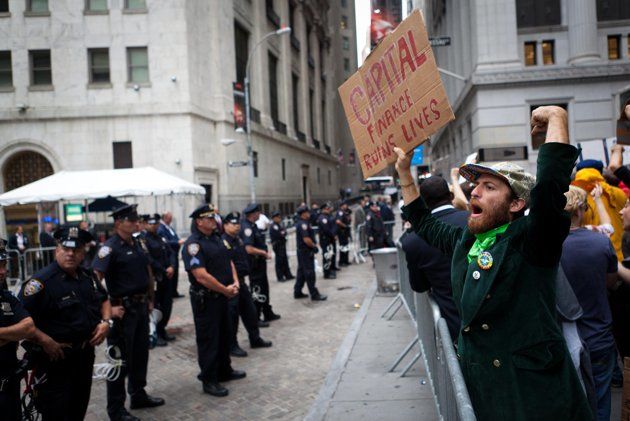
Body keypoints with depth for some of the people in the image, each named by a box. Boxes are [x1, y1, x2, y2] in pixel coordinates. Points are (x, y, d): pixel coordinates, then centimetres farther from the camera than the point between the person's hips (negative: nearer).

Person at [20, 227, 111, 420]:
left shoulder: (88, 277, 5)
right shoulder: (42, 281, -19)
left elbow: (103, 300, 21)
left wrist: (106, 322, 3)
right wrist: (45, 341, -28)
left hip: (85, 355, 7)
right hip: (55, 358, -7)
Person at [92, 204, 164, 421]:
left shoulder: (139, 243, 8)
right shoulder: (110, 248, -16)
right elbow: (94, 279, -24)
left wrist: (151, 299, 16)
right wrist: (108, 307, -22)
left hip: (141, 306, 8)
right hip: (123, 309, -7)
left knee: (140, 353, 19)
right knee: (121, 359, 2)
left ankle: (138, 395, 35)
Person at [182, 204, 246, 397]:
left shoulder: (217, 239, 10)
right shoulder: (193, 244, -19)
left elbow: (228, 262, 16)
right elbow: (201, 276, -26)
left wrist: (235, 282, -3)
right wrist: (226, 290, -17)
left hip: (222, 296, 9)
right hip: (205, 299, -9)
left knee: (224, 335, 20)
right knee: (208, 339, 2)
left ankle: (224, 371, 35)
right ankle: (209, 380, 13)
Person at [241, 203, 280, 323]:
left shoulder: (253, 226, 10)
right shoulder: (247, 227, -21)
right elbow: (249, 249, -29)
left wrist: (264, 253, 7)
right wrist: (264, 253, -17)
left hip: (260, 263, 10)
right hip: (254, 264, -10)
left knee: (264, 289, 19)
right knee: (257, 291, 0)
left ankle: (268, 314, 32)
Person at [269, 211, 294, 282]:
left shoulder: (279, 225, 16)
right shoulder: (273, 226, -15)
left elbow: (283, 233, 13)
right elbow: (280, 235, -22)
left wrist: (283, 232, -8)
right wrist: (284, 232, -4)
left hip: (282, 245, 10)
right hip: (278, 245, -10)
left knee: (285, 260, 13)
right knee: (279, 261, -5)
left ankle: (288, 275, 20)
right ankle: (280, 277, 1)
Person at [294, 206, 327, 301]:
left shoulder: (301, 223, 14)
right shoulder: (303, 224, -19)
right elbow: (306, 239, -26)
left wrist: (313, 245, 9)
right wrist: (314, 246, -12)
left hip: (302, 251, 11)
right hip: (306, 251, -11)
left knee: (301, 272, 15)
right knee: (310, 273, -6)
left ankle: (297, 292, 21)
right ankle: (314, 294, -2)